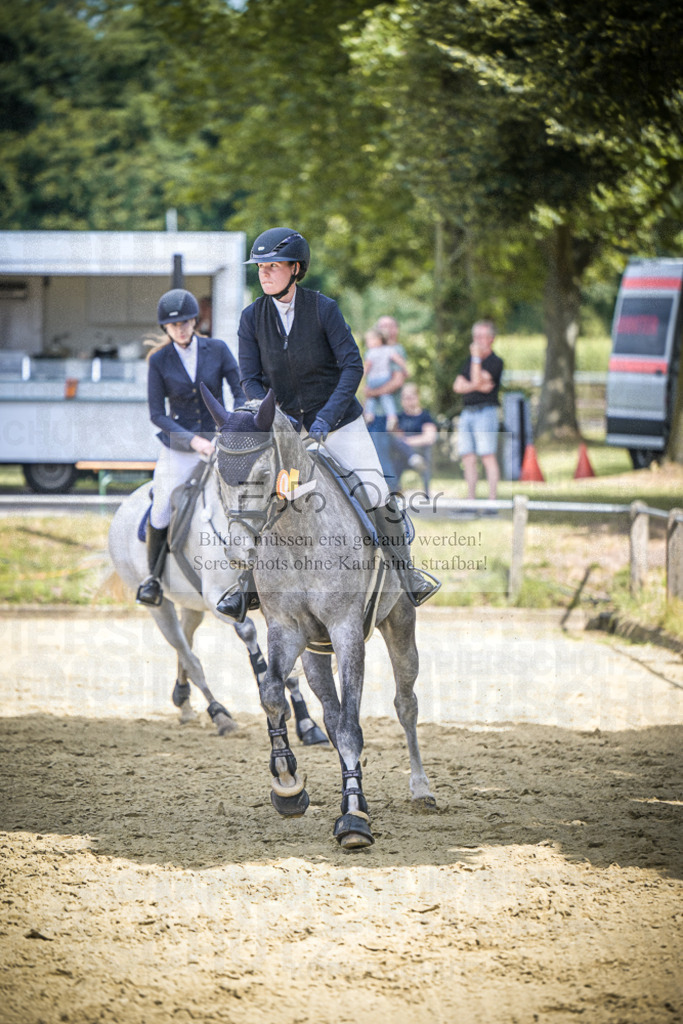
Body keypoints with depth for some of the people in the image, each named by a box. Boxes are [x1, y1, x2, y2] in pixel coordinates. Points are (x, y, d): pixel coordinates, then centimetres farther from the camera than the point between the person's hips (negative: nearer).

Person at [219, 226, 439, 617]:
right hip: (286, 425, 2)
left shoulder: (323, 308, -13)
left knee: (376, 495, -9)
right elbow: (251, 380, -5)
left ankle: (406, 574, 12)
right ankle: (249, 585, 8)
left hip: (339, 422, -2)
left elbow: (352, 365, -16)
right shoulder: (253, 318, -6)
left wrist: (327, 417, -26)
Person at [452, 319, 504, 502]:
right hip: (467, 412, 7)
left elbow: (477, 380, -15)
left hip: (485, 413, -7)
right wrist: (476, 386, -8)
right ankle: (471, 501, 8)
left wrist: (476, 356, -10)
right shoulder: (469, 360, 19)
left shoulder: (496, 362, -3)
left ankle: (492, 501, -13)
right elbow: (458, 386, 8)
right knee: (468, 459, 5)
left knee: (488, 458, -11)